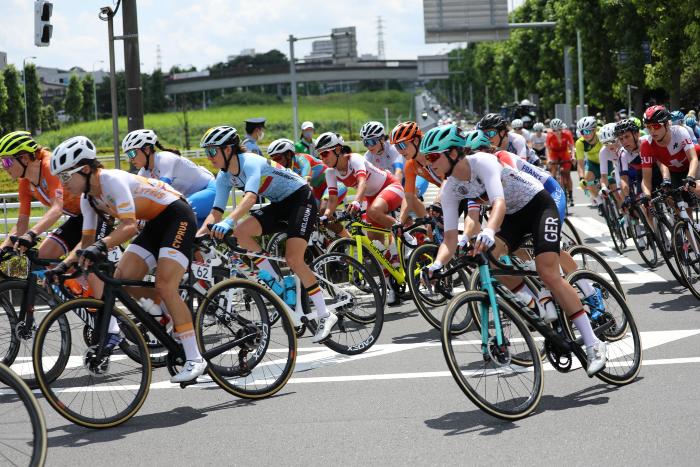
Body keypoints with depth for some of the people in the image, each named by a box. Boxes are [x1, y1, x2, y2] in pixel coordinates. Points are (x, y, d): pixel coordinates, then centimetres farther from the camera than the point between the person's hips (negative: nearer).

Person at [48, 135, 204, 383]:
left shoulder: (112, 180, -26)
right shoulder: (88, 197, 0)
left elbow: (129, 226, -36)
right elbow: (87, 241, 7)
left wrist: (101, 246, -50)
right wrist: (62, 265, -4)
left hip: (178, 216, -9)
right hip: (154, 224, 9)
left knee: (164, 287, -21)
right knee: (122, 279, -7)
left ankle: (194, 359, -18)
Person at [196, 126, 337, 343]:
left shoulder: (251, 162, -27)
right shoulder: (224, 177, -2)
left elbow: (250, 197, -44)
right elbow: (216, 213, -4)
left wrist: (228, 221, -59)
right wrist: (196, 236, -20)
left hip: (301, 199, -8)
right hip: (279, 204, 8)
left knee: (293, 259, -20)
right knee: (240, 232, -16)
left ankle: (325, 316, -9)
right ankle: (277, 284, -5)